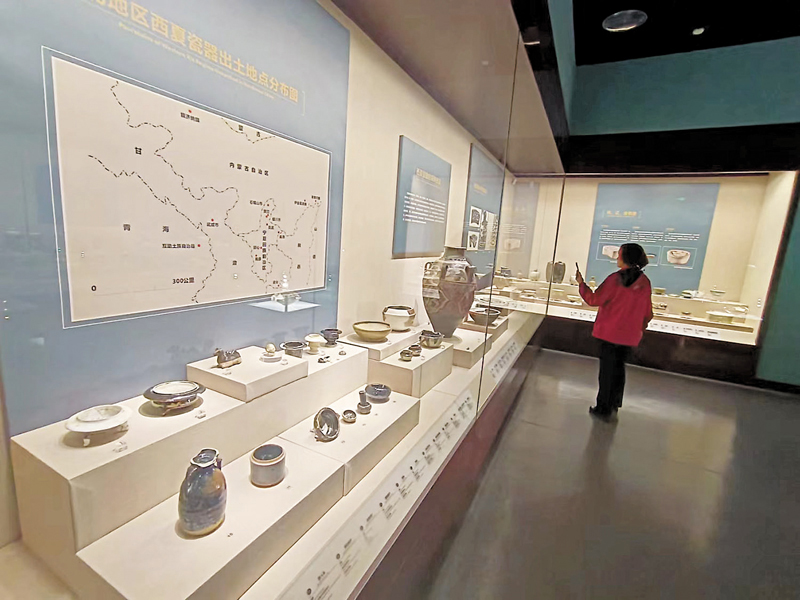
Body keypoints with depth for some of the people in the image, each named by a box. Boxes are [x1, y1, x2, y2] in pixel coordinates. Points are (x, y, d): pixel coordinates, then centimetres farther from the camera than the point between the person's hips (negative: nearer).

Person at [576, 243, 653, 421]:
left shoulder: (615, 279, -16)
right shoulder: (644, 282, 1)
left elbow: (594, 299, -11)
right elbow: (647, 312, 8)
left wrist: (581, 283, 1)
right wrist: (640, 329, 22)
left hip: (610, 332, -5)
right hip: (630, 335, 5)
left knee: (607, 370, 4)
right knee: (619, 368, 19)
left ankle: (603, 409, 12)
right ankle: (614, 404, 30)